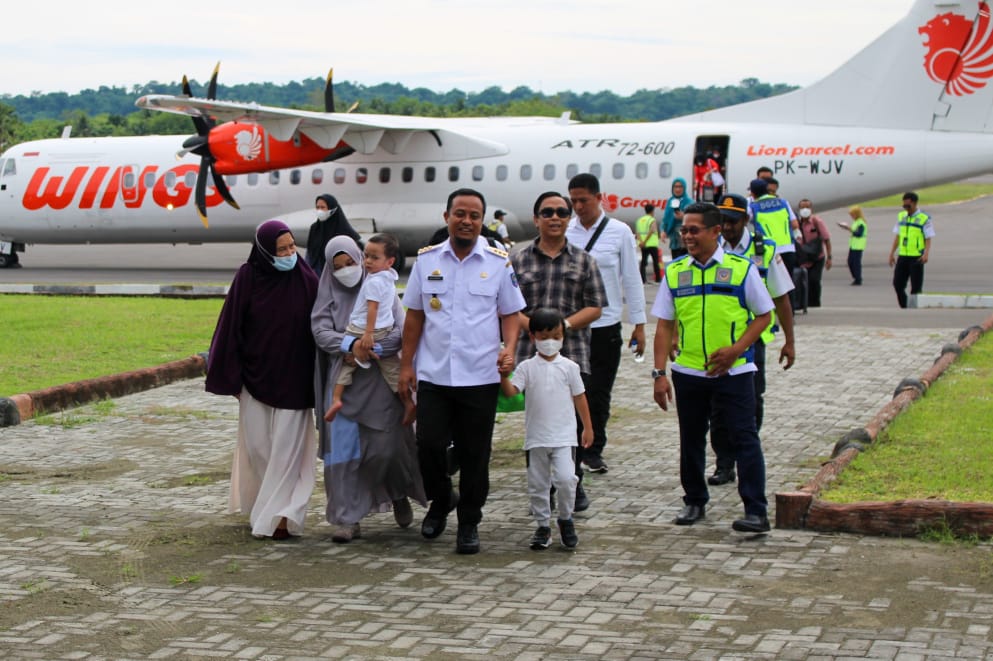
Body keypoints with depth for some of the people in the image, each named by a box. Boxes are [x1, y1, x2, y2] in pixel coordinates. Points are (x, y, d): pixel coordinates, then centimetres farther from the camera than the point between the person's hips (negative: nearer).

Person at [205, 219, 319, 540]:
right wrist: (231, 378, -4)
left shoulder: (305, 278, -5)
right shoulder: (247, 277, -7)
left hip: (293, 378, 0)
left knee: (287, 447, -2)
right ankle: (264, 506, 27)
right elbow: (231, 327, -3)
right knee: (256, 446, 9)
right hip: (256, 376, 1)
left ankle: (281, 513, 2)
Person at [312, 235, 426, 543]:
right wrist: (350, 345, -24)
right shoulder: (328, 295, 7)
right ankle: (346, 518, 2)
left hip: (380, 381, -1)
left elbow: (402, 331, -8)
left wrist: (367, 349, -18)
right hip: (343, 382, 1)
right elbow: (321, 331, -7)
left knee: (386, 448, -2)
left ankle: (399, 494, 30)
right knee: (343, 448, -5)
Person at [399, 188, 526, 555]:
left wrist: (509, 349, -11)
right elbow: (415, 315, 10)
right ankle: (441, 499, 25)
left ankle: (469, 523, 20)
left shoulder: (498, 262, 2)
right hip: (433, 374, 1)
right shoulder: (426, 259, 6)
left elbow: (510, 314, 7)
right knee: (428, 445, -4)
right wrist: (406, 364, 6)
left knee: (474, 455, 5)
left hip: (480, 377, -1)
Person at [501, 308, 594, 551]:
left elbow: (579, 397, 9)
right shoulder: (527, 367, 1)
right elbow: (511, 391, -10)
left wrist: (587, 427, 11)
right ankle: (543, 525, 21)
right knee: (537, 484, 7)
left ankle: (566, 519, 8)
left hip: (563, 435, -1)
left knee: (565, 478, -15)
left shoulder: (568, 367, 3)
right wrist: (503, 376, -30)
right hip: (536, 437, 1)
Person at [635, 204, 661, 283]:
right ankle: (658, 279, 6)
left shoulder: (639, 220, 12)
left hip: (643, 245, 5)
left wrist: (641, 241, -13)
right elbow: (651, 231, -19)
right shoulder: (652, 220, -5)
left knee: (643, 261, 6)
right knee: (655, 262, 4)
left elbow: (637, 232, -1)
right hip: (652, 244, -5)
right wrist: (645, 242, -20)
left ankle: (642, 279, -2)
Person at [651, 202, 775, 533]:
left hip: (733, 371, -3)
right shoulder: (674, 272, 5)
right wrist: (660, 373, -1)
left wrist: (735, 349, -12)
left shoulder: (741, 269, -3)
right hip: (688, 372, 3)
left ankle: (756, 511, -1)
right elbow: (664, 325, 6)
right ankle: (694, 502, 29)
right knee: (691, 440, 13)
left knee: (744, 438, -4)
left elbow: (763, 315, 2)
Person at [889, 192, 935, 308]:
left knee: (916, 286, -2)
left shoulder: (924, 219, -5)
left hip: (917, 258, -5)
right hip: (903, 256, 5)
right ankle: (904, 307, 15)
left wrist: (926, 254, -22)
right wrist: (892, 253, 15)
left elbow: (928, 239, -7)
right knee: (898, 283, 3)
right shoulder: (901, 216, 12)